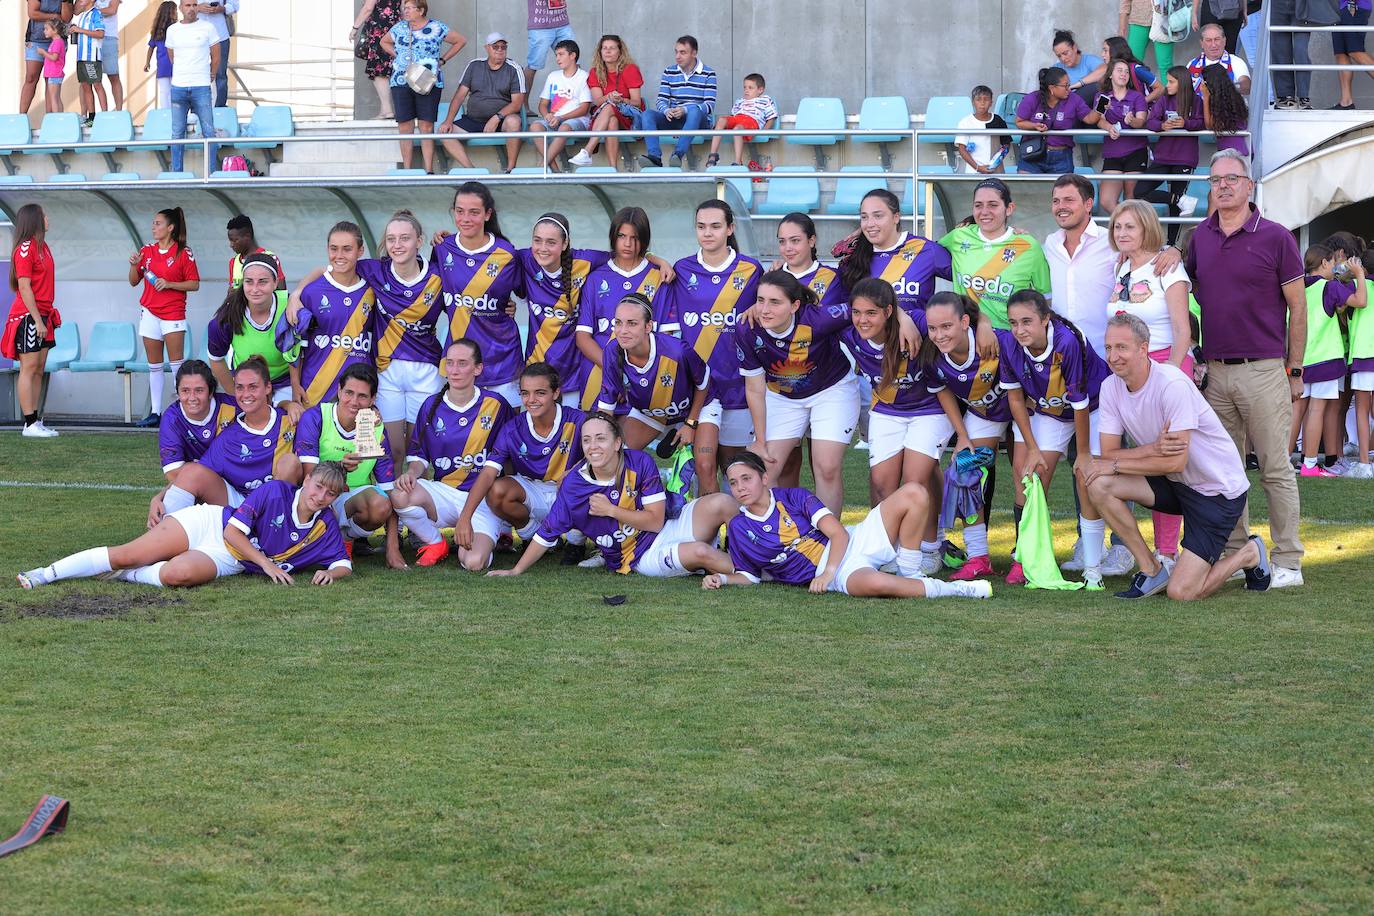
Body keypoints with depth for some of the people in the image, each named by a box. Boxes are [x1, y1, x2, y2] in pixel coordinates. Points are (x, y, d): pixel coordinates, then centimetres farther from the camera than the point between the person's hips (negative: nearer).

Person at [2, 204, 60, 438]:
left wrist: (50, 314, 12)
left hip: (42, 315, 9)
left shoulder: (42, 247, 14)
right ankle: (30, 424, -6)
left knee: (38, 370, 8)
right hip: (28, 316, -9)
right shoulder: (25, 249, -13)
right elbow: (24, 288, -17)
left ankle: (35, 422, 11)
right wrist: (37, 320, -19)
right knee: (29, 368, -7)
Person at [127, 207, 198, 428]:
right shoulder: (147, 250, 9)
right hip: (149, 312, 5)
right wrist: (134, 266, -6)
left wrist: (169, 284, -16)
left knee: (177, 363, -8)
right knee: (154, 365, 6)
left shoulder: (184, 253, -4)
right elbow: (134, 282, 13)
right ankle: (155, 412, 9)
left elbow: (194, 284, -5)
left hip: (173, 313, -4)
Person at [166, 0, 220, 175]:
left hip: (201, 88, -2)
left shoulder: (207, 28, 1)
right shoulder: (172, 30, 7)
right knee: (177, 133, 3)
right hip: (178, 87, 2)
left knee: (209, 132, -3)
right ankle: (176, 173, 8)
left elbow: (216, 56, 8)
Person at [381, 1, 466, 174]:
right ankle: (406, 171, 4)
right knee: (405, 127, -1)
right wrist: (397, 55, 12)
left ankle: (429, 171, 0)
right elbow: (384, 42, 28)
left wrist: (442, 60, 5)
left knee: (427, 126, -3)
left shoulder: (437, 28, 1)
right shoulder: (399, 28, 10)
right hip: (401, 82, 3)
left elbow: (460, 41, 10)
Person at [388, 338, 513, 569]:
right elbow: (419, 454, 14)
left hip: (483, 499, -2)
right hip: (444, 493, 2)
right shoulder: (432, 406, 5)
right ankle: (435, 543, 0)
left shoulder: (496, 406, -1)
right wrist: (412, 473, -11)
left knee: (473, 562, -27)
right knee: (399, 496, -31)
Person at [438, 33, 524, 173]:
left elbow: (517, 102, -9)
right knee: (444, 131, -18)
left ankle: (510, 168, -25)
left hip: (501, 120, -3)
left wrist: (497, 118, -24)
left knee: (513, 122, -37)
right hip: (472, 120, 4)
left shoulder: (513, 70, -1)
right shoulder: (474, 65, 8)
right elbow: (459, 95, 6)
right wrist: (449, 121, -7)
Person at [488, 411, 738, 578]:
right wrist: (516, 571, 3)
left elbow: (656, 520, -10)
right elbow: (547, 534, -2)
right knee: (699, 553, -33)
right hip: (640, 559, -3)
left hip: (668, 530, 3)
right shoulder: (574, 485, -12)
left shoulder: (640, 463, -10)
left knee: (721, 503, -23)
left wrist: (610, 510, -16)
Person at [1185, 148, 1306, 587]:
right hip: (1215, 372, 5)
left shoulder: (1275, 237, -3)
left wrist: (1295, 369, -2)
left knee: (1276, 470, -2)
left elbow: (1297, 307, 0)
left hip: (1264, 369, -5)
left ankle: (1288, 562, 1)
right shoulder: (1199, 238, 10)